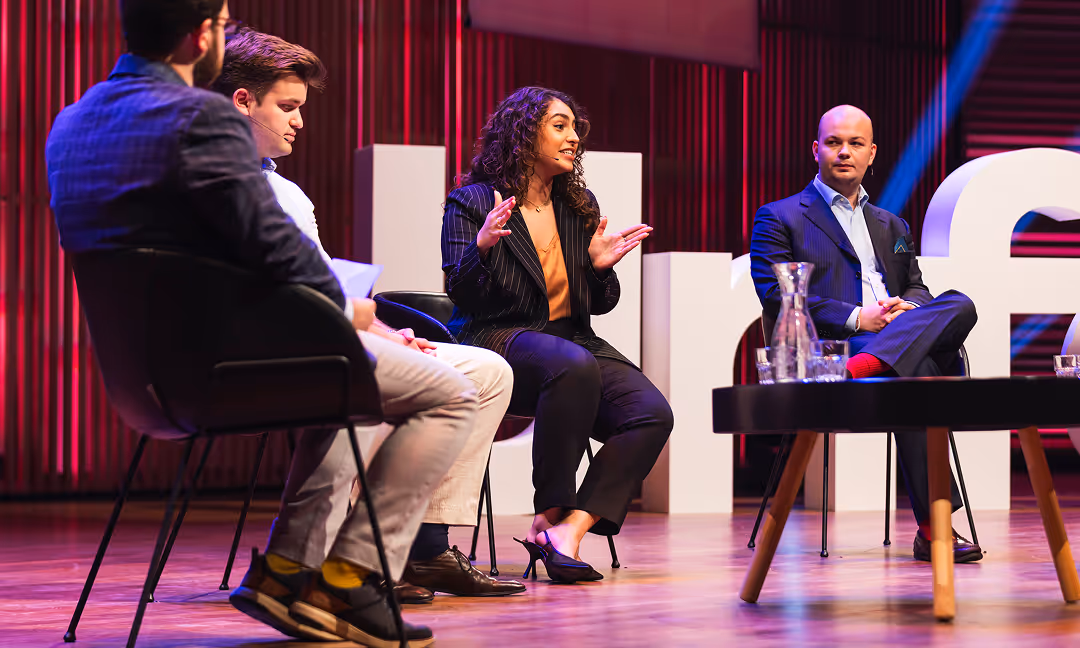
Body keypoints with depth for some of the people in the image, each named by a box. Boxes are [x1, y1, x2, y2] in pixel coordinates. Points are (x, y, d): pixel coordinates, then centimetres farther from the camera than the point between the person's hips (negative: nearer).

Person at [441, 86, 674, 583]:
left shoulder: (580, 206, 17)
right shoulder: (471, 203, 2)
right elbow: (462, 296, -7)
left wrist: (601, 267, -3)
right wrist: (483, 246, -25)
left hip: (572, 335, 6)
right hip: (500, 341, -6)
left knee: (652, 414, -23)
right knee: (573, 366, -40)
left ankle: (569, 529, -31)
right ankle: (548, 517, -27)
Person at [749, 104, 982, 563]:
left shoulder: (892, 226, 35)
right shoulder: (779, 218, 14)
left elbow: (916, 288, 28)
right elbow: (776, 297, -1)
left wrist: (907, 308, -2)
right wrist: (856, 318, -13)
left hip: (902, 332, 6)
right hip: (826, 344, -6)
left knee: (959, 306, -34)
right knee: (915, 373, -39)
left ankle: (858, 370, -54)